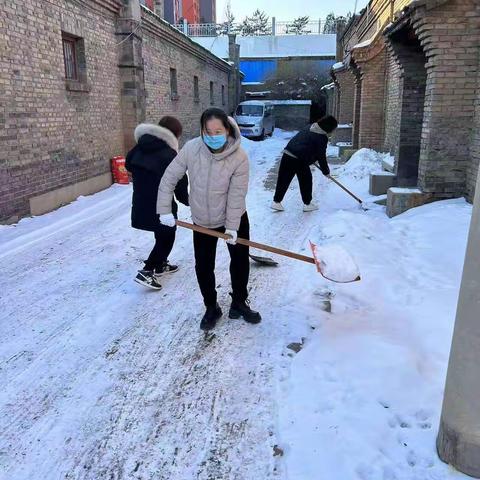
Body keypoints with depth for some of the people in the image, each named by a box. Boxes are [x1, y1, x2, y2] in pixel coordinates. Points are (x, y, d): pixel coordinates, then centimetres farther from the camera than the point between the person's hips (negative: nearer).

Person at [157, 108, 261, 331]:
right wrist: (165, 210, -13)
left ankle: (239, 304, 32)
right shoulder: (191, 149, -21)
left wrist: (232, 227, -20)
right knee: (203, 266, 6)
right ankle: (211, 308, 27)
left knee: (241, 261, 10)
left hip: (235, 218, -1)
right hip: (202, 221, 1)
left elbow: (236, 194, -21)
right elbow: (169, 179, -11)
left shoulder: (239, 157, -24)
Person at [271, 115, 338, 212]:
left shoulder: (310, 127, 19)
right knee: (306, 180, 10)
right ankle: (307, 204, 20)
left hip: (287, 154, 7)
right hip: (300, 160, -7)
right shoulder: (322, 137, -6)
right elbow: (321, 156, -3)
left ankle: (276, 202, 16)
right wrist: (326, 170, 10)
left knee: (283, 180, 11)